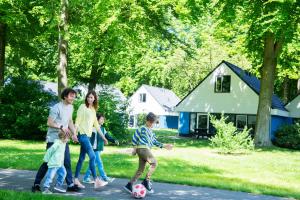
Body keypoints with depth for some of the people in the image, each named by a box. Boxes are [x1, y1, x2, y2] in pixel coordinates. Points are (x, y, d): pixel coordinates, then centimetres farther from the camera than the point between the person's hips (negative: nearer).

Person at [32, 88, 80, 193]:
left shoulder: (70, 107, 8)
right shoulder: (56, 108, -17)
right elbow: (49, 123, -17)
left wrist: (73, 133, 8)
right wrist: (61, 127, -24)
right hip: (53, 139, -7)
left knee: (67, 162, 4)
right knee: (48, 162, -2)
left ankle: (70, 185, 9)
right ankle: (36, 184, 10)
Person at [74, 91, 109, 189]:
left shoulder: (93, 110, 16)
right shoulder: (82, 107, -4)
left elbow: (96, 125, 21)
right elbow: (77, 121, -9)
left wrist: (103, 137, 20)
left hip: (88, 136, 7)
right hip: (82, 135, -7)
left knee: (82, 158, 9)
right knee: (92, 156, -13)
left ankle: (76, 180, 15)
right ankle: (96, 180, -12)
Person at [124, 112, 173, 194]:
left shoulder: (151, 132, 24)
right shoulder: (143, 128, -3)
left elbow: (155, 142, 25)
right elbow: (135, 136, -5)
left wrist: (164, 145, 18)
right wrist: (135, 147, -5)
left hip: (146, 150, 9)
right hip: (142, 148, -9)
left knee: (141, 169, 9)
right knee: (154, 163, -16)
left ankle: (129, 185, 13)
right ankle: (146, 181, -12)